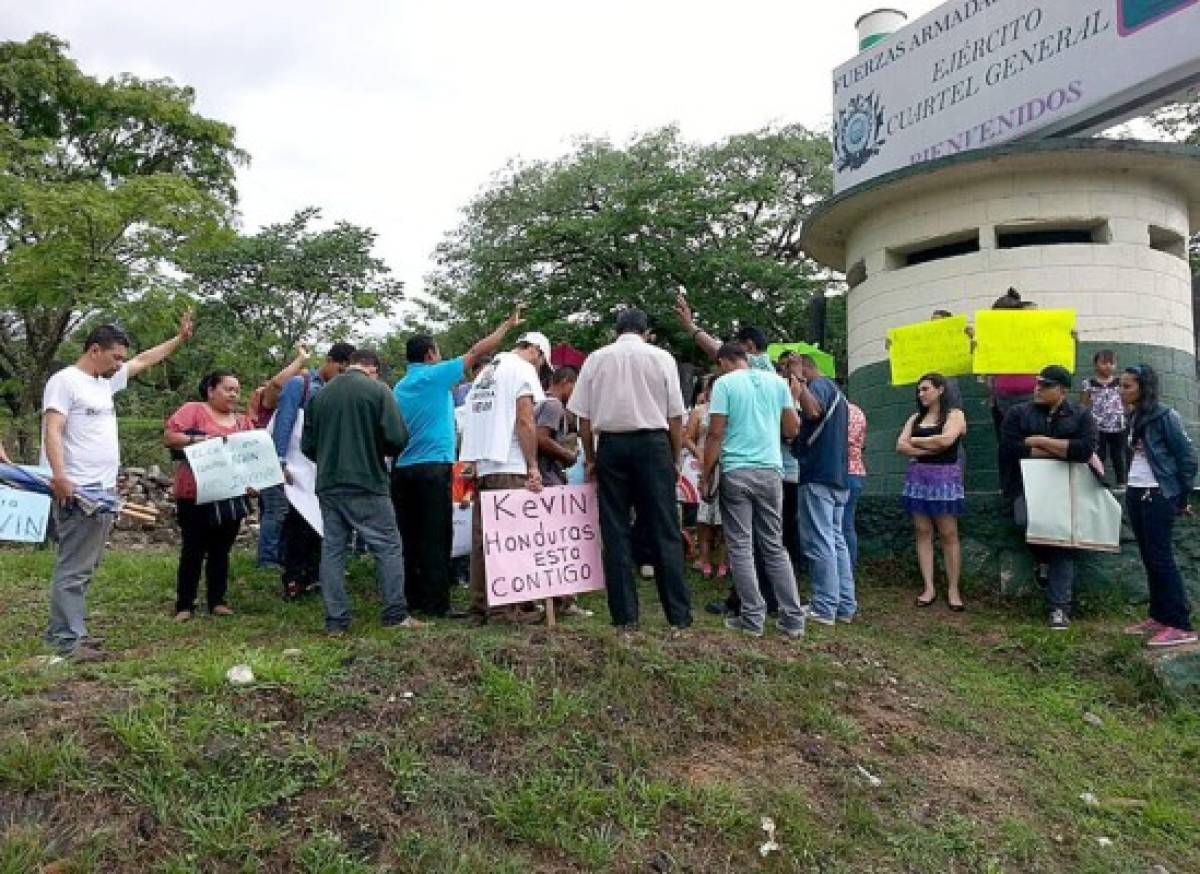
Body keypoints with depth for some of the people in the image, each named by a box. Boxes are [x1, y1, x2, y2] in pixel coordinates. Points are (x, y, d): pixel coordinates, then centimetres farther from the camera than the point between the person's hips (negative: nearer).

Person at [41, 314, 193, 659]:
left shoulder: (106, 381, 17)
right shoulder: (65, 381, -9)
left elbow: (145, 359, 29)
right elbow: (53, 431, -18)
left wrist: (180, 338, 28)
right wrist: (59, 476, -30)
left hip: (104, 489, 9)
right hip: (78, 491, -9)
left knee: (85, 566, 13)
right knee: (74, 567, -6)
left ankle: (65, 630, 20)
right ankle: (68, 639, -2)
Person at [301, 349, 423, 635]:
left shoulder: (320, 395, 9)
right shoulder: (377, 390, -5)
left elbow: (307, 445, 11)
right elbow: (397, 438, -12)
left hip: (328, 485, 5)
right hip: (367, 484, -5)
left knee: (332, 550, 9)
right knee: (388, 547, 4)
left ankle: (336, 621, 10)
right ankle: (395, 615, 3)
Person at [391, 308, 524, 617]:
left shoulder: (399, 387, 14)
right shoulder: (435, 376, -5)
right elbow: (477, 352, -4)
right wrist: (507, 326, 4)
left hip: (402, 468, 7)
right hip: (433, 467, -7)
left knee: (410, 538, 10)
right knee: (436, 538, -3)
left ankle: (412, 598, 15)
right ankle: (436, 602, -2)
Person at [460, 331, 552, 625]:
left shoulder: (486, 371, 22)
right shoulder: (524, 369, -3)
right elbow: (524, 421, -12)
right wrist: (533, 466, -10)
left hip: (481, 466, 8)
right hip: (509, 467, -8)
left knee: (482, 539, 9)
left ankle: (479, 607, 13)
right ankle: (504, 607, -4)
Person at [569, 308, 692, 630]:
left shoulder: (596, 359, 6)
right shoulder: (661, 358, 2)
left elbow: (583, 417, 4)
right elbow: (676, 417, 1)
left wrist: (590, 459, 12)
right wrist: (675, 459, 9)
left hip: (610, 444, 1)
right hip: (652, 444, -1)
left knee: (615, 532, 6)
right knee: (665, 531, 4)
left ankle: (624, 615, 8)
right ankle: (679, 613, 5)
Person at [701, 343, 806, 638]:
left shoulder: (724, 383, -3)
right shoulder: (777, 382, 9)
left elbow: (716, 434, -8)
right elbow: (793, 429, 11)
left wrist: (706, 475, -1)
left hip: (736, 472, -4)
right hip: (771, 470, 4)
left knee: (741, 547, 3)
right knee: (774, 547, 11)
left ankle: (753, 618, 5)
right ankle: (793, 618, 10)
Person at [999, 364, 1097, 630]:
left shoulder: (1081, 416, 6)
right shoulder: (1018, 413, 7)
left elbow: (1085, 449, -12)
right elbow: (1009, 447, -9)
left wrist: (1039, 441, -11)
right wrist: (1060, 451, -8)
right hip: (1027, 486, -1)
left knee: (1063, 541, -7)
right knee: (1026, 520, -30)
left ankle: (1059, 607, -1)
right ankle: (1044, 558, 3)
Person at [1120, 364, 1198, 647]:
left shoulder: (1165, 416, -12)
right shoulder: (1135, 417, 11)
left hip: (1158, 496, -8)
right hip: (1135, 495, 8)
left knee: (1161, 558, -7)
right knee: (1148, 558, 11)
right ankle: (1158, 616, 19)